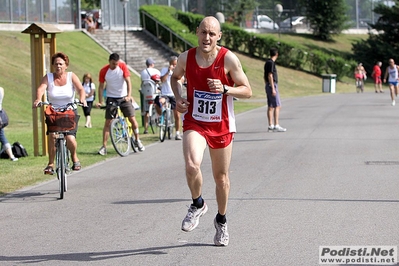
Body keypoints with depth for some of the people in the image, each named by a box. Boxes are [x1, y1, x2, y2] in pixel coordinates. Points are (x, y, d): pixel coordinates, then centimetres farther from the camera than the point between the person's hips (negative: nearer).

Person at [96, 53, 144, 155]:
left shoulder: (123, 66, -9)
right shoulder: (104, 71, -8)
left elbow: (128, 81, -12)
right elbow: (101, 86, -2)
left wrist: (129, 95, -25)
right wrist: (100, 101, -9)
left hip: (124, 97, 0)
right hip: (111, 98, 0)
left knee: (132, 119, -5)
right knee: (107, 122, -5)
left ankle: (137, 140, 16)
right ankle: (104, 147, -2)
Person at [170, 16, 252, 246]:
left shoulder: (229, 59, -13)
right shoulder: (186, 58, -6)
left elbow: (247, 91, -8)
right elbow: (175, 77, 17)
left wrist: (224, 89, -25)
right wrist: (178, 98, -2)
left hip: (222, 126, 0)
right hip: (194, 123, 0)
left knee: (221, 177, 12)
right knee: (192, 165, -27)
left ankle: (221, 221, 36)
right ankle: (198, 205, 2)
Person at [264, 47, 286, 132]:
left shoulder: (267, 62, 15)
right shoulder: (271, 63, -13)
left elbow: (264, 76, 21)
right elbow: (270, 76, -19)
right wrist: (273, 89, -21)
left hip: (268, 86, 10)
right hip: (272, 85, -10)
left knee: (270, 107, 9)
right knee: (277, 106, -11)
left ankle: (271, 125, 10)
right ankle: (276, 125, -15)